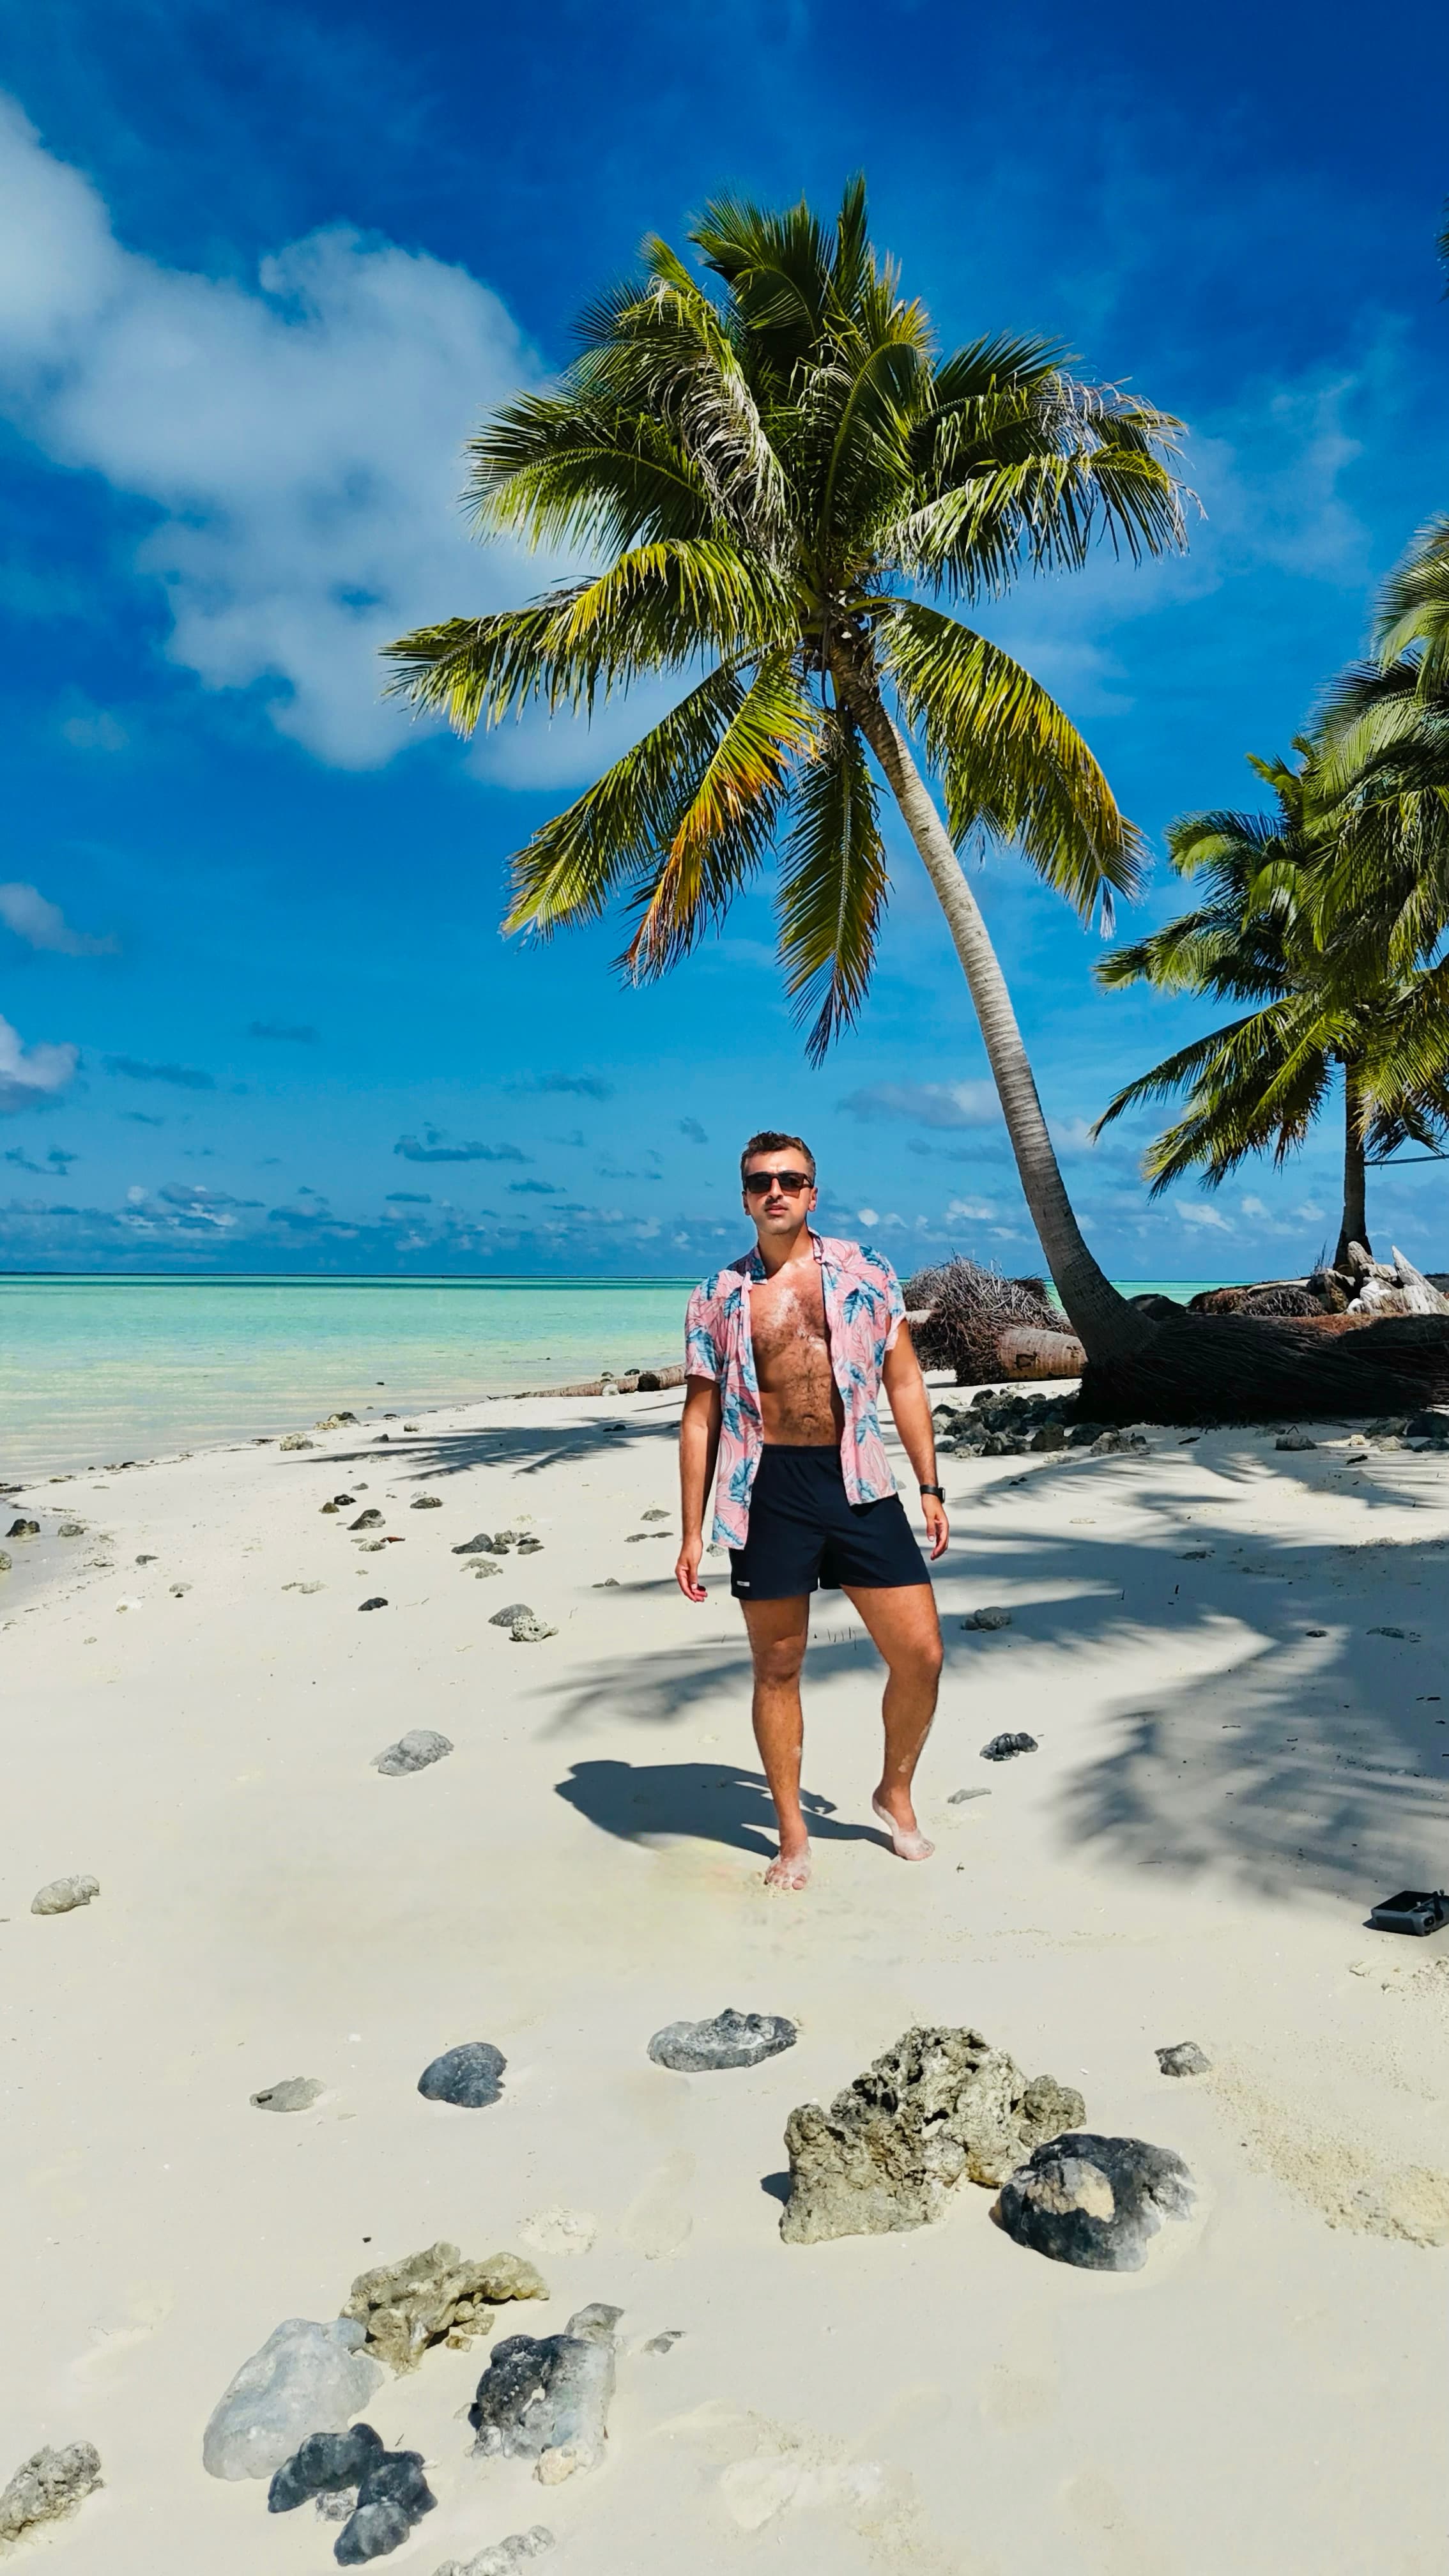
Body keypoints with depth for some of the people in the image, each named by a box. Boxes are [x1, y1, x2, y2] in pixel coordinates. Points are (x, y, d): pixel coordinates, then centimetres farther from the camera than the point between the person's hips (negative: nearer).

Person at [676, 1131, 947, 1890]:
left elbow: (905, 1384, 8)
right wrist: (692, 1534, 3)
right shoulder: (719, 1297, 4)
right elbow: (700, 1417, 6)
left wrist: (930, 1488, 4)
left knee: (920, 1654, 0)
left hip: (859, 1484, 1)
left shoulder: (866, 1274, 5)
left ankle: (896, 1793, 28)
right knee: (777, 1668, 9)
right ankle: (793, 1835, 27)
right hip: (770, 1490, 0)